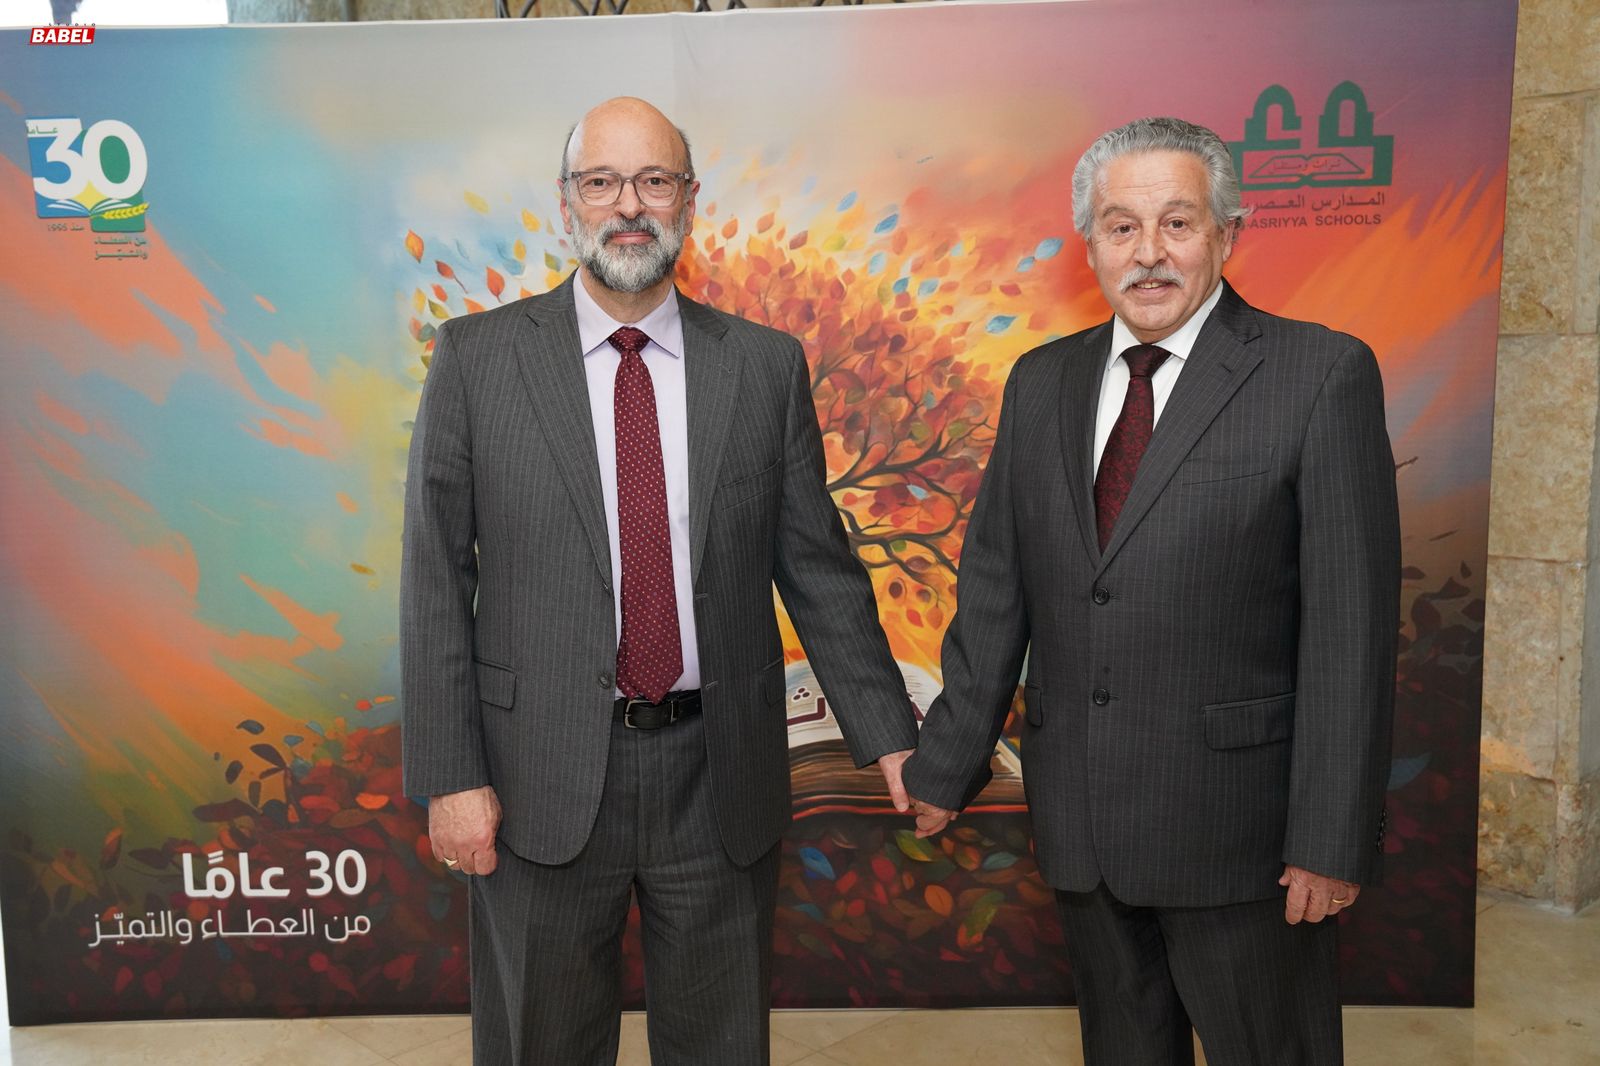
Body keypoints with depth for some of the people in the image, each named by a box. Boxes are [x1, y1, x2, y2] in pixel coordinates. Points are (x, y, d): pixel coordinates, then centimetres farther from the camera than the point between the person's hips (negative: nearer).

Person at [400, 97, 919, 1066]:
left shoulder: (766, 365, 2)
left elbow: (818, 566, 4)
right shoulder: (477, 358, -2)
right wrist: (449, 775, -7)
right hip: (543, 779, -1)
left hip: (720, 776, 2)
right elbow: (436, 579, -3)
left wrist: (887, 735, 1)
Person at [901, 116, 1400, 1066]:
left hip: (1239, 824, -4)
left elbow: (1352, 623, -11)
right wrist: (948, 766, 8)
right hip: (1080, 821, 5)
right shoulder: (1041, 383, 6)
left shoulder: (1323, 374, -8)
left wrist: (1334, 839, -13)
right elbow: (995, 592, 7)